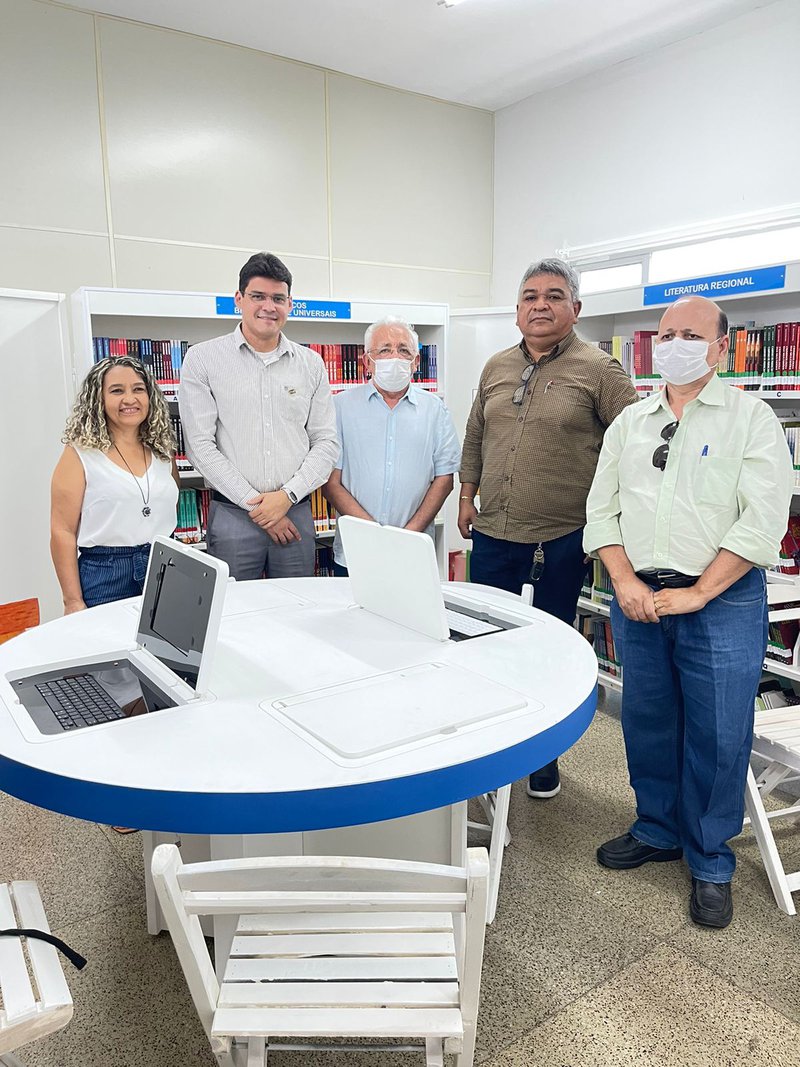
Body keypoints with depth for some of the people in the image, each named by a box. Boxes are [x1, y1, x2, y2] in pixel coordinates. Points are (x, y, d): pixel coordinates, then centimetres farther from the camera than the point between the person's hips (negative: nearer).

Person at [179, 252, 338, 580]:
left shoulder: (310, 364, 9)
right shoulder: (202, 359, 1)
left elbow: (326, 441, 7)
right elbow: (200, 445, -6)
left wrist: (288, 495, -8)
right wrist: (253, 503, -9)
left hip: (296, 513, 3)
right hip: (232, 513, -2)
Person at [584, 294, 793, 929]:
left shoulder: (750, 417, -2)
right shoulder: (630, 422, 11)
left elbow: (764, 519, -11)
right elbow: (603, 508, 9)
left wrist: (695, 595, -15)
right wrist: (627, 583, -6)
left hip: (722, 602, -4)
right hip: (638, 598, 4)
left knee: (718, 736, 3)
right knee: (647, 723, 14)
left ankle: (711, 863, 24)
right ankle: (658, 830, 36)